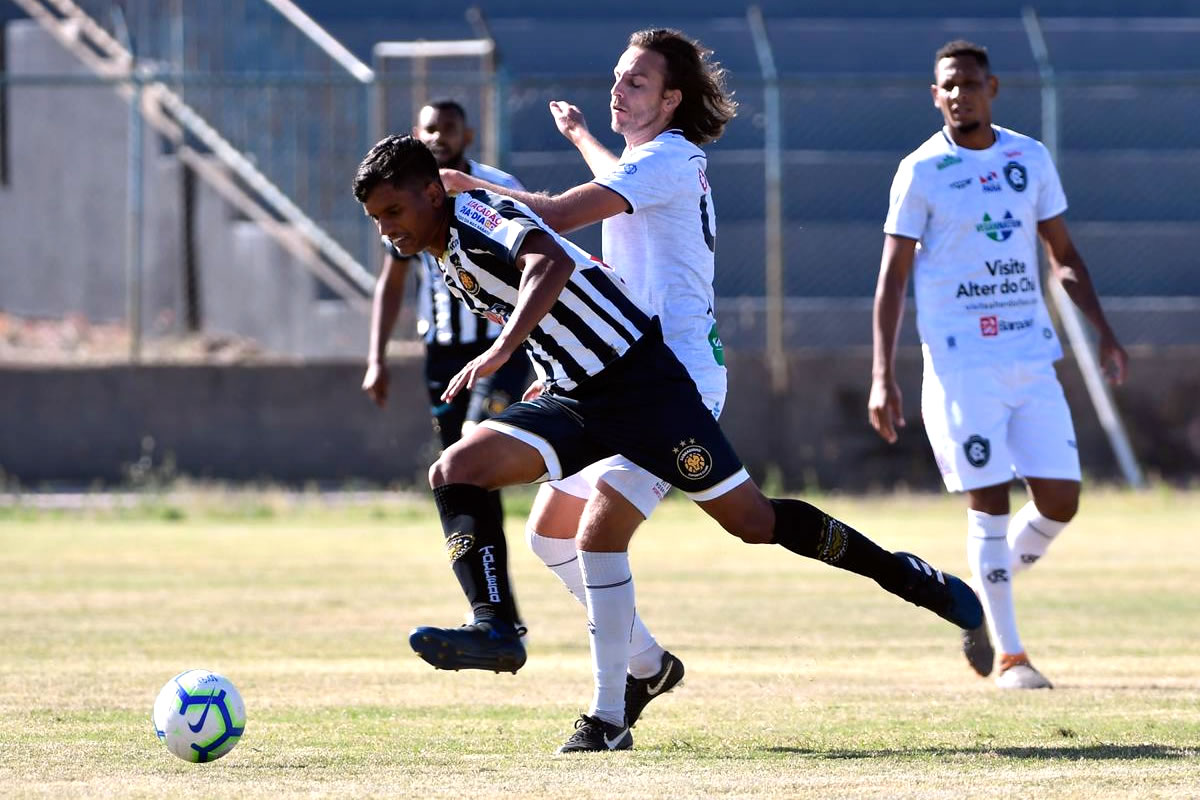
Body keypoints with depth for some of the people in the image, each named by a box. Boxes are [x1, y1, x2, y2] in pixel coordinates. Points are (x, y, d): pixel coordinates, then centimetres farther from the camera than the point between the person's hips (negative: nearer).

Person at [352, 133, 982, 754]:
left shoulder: (473, 214, -14)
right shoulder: (448, 262, 14)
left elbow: (552, 263, -35)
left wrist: (502, 349, -44)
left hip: (636, 376, -9)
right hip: (571, 399, 9)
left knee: (753, 522, -3)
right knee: (453, 472, -13)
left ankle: (903, 575, 15)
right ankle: (494, 628, -24)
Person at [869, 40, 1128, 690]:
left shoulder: (1030, 159, 9)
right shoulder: (922, 172, -2)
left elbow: (1063, 255, 18)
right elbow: (891, 277, -2)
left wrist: (1102, 330, 6)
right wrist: (882, 377, -8)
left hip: (1032, 359, 4)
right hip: (960, 364, -4)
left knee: (1059, 500, -2)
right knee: (990, 505, -6)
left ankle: (982, 601, 22)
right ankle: (1008, 655, 2)